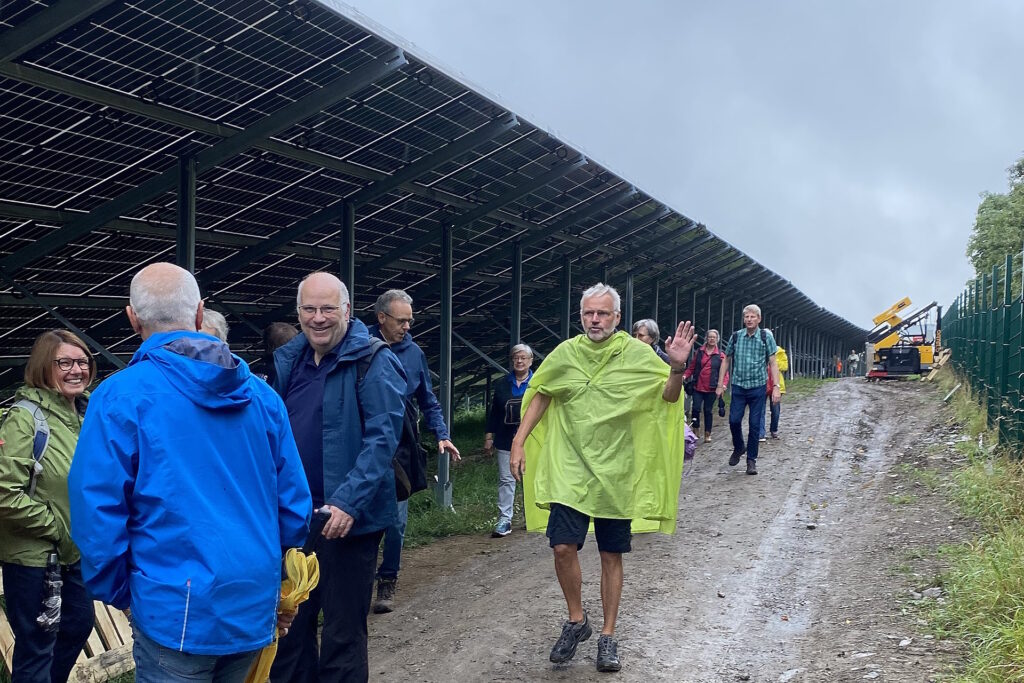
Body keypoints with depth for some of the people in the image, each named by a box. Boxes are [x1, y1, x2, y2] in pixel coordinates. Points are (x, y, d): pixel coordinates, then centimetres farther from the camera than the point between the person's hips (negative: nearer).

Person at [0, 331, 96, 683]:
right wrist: (53, 527, -17)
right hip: (32, 555, -8)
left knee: (79, 624, 21)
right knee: (37, 646, 5)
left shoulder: (86, 412, 4)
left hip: (73, 552, 8)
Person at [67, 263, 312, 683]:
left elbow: (97, 512, -13)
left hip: (176, 613, -4)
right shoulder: (259, 394, 2)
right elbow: (294, 502, 6)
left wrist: (118, 593, 3)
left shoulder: (120, 398, -11)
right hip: (255, 608, 5)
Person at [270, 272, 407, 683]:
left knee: (343, 632, 5)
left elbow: (382, 438, -18)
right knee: (287, 623, 16)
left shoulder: (372, 362, -11)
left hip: (347, 520, -6)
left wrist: (349, 502, -27)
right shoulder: (288, 361, 8)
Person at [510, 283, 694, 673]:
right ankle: (576, 621, 16)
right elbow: (540, 396, 11)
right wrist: (519, 442, 5)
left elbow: (669, 396, -7)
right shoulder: (565, 353, 0)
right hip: (570, 469, 1)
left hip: (616, 472, -1)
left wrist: (677, 368, -28)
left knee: (611, 556, 8)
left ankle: (608, 637, 22)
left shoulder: (636, 354, -5)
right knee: (563, 546, -9)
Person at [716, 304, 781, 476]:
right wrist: (720, 384, 6)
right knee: (734, 420, -3)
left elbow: (772, 363, -3)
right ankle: (739, 448, 25)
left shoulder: (766, 336, -2)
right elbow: (727, 360, 10)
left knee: (755, 425, 2)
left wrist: (776, 387, -11)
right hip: (738, 386, 2)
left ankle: (751, 460, 14)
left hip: (758, 386, -1)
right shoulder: (735, 336, 3)